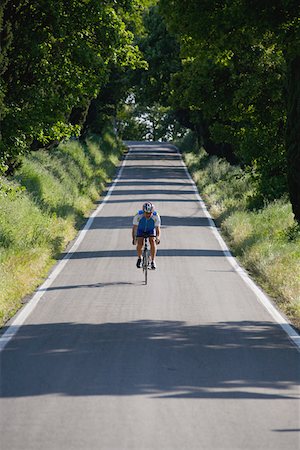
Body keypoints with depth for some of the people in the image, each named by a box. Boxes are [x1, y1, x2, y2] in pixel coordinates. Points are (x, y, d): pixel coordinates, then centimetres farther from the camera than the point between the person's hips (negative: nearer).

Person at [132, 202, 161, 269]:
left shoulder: (156, 216, -30)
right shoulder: (138, 216, -31)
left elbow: (158, 228, -27)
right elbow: (134, 228, -26)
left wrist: (158, 237, -46)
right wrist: (134, 238, -40)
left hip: (151, 230, 0)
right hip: (141, 230, 0)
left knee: (152, 241, -26)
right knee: (140, 243, -23)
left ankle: (153, 261, -16)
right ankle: (139, 258, 5)